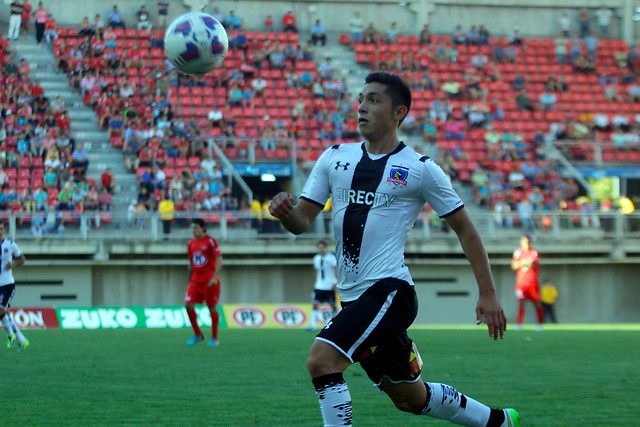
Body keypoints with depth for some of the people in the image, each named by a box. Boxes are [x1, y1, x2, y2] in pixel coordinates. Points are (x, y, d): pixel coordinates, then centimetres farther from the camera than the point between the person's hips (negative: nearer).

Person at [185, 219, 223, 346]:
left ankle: (214, 338, 11)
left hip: (210, 280, -5)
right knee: (188, 305, -8)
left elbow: (219, 260, -12)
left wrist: (215, 277, -22)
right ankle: (198, 335, 5)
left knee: (212, 308, 0)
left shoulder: (210, 241, -7)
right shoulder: (191, 243, 11)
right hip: (196, 280, 5)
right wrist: (190, 279, 18)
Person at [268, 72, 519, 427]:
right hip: (354, 296, 6)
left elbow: (464, 229, 3)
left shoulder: (421, 169, -3)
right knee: (410, 398, 16)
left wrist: (488, 295, -1)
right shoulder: (335, 158, 10)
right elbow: (302, 221, 7)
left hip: (389, 290, -6)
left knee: (322, 359, -25)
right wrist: (286, 213, -17)